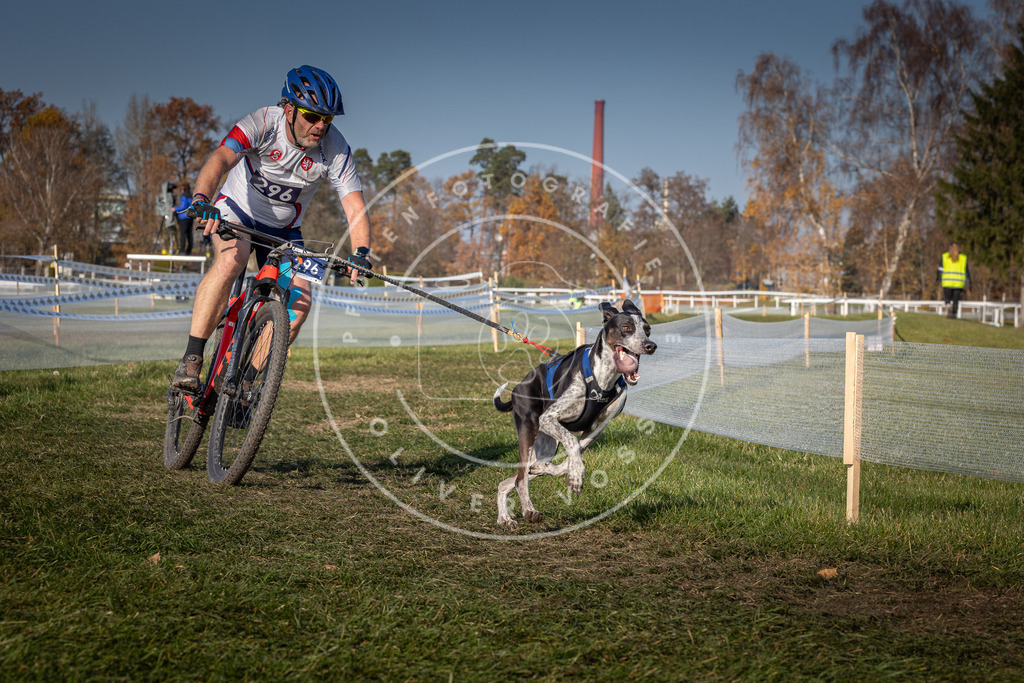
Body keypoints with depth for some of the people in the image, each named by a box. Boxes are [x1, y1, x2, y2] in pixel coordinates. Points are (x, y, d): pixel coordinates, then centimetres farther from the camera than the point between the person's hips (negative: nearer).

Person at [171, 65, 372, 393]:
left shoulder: (335, 148, -20)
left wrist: (361, 253, -42)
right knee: (231, 261, -35)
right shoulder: (263, 123, -27)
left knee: (299, 302, -16)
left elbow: (355, 206, -24)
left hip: (282, 228, 3)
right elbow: (220, 158, -42)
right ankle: (191, 360, -30)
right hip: (236, 209, -3)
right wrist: (202, 200, -61)